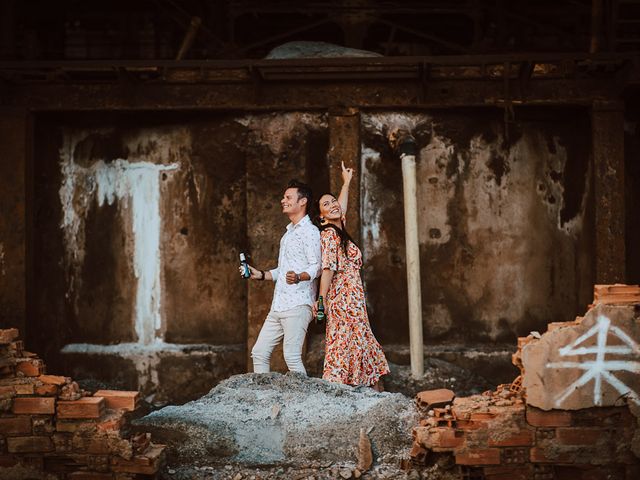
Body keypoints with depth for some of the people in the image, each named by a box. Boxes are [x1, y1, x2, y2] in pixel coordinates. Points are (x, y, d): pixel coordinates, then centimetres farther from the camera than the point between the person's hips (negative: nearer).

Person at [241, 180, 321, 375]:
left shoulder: (310, 231, -5)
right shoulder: (289, 232, 24)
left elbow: (316, 267, -17)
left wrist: (299, 277, -36)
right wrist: (261, 275, 20)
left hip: (297, 305, -9)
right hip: (278, 306, 9)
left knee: (292, 357, -14)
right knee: (259, 352, 7)